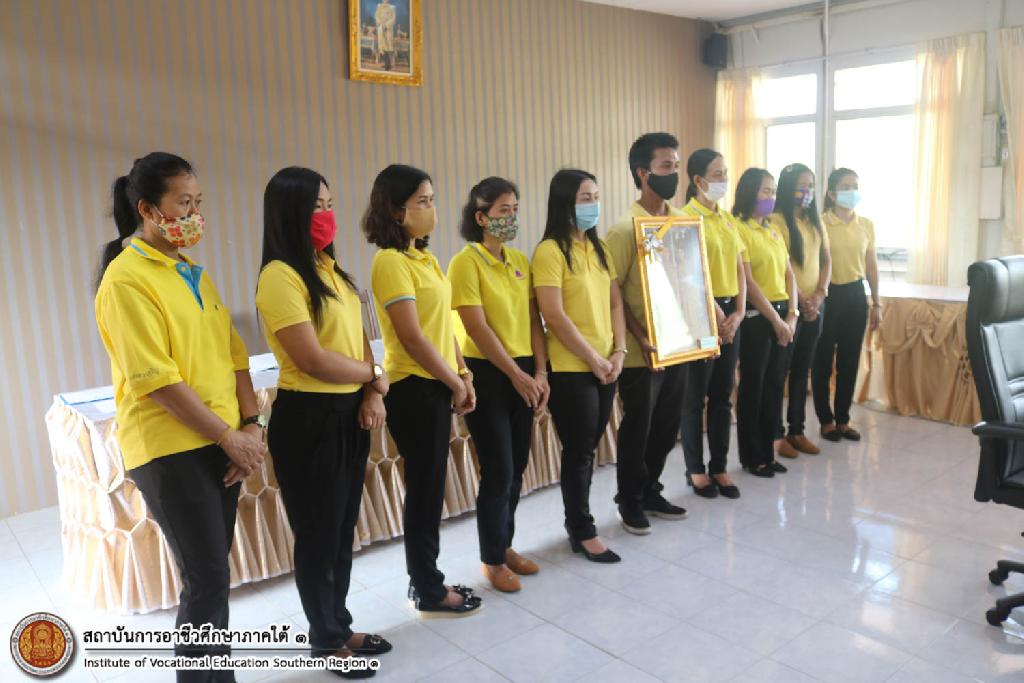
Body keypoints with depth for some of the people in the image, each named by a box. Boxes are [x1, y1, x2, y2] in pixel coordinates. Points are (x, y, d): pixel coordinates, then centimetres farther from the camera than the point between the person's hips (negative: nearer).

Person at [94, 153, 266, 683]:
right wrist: (230, 437, -14)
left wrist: (250, 425, 0)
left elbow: (232, 353, 10)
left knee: (209, 571, 16)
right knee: (208, 579, -2)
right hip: (171, 450, -7)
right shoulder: (126, 279, -12)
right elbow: (155, 379, -18)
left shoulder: (194, 273, 12)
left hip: (221, 443, 7)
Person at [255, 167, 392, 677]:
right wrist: (376, 376, -6)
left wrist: (372, 394, -4)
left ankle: (340, 625, 37)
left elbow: (358, 337, 12)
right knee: (319, 533, 8)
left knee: (344, 525, 19)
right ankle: (325, 640, 28)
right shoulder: (280, 275, -16)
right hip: (308, 417, -8)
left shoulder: (331, 268, 9)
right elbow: (312, 359, -22)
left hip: (350, 411, 8)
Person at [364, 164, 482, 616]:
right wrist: (456, 384, -11)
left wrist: (463, 374, 7)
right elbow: (412, 338, -20)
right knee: (426, 487, 2)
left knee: (429, 486, 16)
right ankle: (429, 593, 18)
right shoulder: (391, 262, -16)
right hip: (414, 389, -9)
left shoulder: (423, 257, 12)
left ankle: (425, 580, 29)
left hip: (436, 385, 9)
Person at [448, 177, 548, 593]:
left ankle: (506, 545, 32)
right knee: (498, 470, 0)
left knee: (517, 466, 13)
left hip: (525, 373, 6)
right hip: (487, 374, -6)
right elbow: (477, 328, -16)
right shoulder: (466, 262, -11)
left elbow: (533, 319, 9)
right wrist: (516, 375, -15)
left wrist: (539, 372, 0)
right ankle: (492, 559, 18)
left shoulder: (520, 260, 10)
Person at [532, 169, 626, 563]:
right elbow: (555, 317, -17)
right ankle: (583, 533, 17)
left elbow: (615, 302, 13)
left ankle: (576, 521, 29)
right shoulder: (550, 251, -12)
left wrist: (618, 351, 0)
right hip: (571, 369, -7)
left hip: (606, 366, 7)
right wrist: (594, 359, -13)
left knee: (587, 449, 15)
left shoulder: (599, 248, 12)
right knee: (579, 451, 3)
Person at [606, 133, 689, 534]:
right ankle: (629, 502, 25)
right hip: (642, 351, -6)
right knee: (637, 429, 7)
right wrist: (640, 338, -19)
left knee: (667, 426, 16)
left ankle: (651, 492, 35)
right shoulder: (625, 229, -13)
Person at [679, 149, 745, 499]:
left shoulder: (727, 218, 13)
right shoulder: (687, 218, -10)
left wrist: (738, 313, 1)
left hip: (731, 313, 7)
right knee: (696, 395, 4)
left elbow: (740, 270, 13)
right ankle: (695, 469, 17)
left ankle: (719, 467, 22)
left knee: (723, 395, 11)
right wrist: (717, 316, -14)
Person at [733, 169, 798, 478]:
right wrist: (775, 319, -13)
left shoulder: (774, 231, 14)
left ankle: (767, 451, 24)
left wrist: (791, 315, 0)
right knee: (753, 386, 2)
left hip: (783, 315, 7)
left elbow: (789, 274, 13)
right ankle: (752, 456, 14)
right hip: (756, 316, -7)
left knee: (775, 385, 12)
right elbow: (748, 281, -15)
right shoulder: (739, 229, -10)